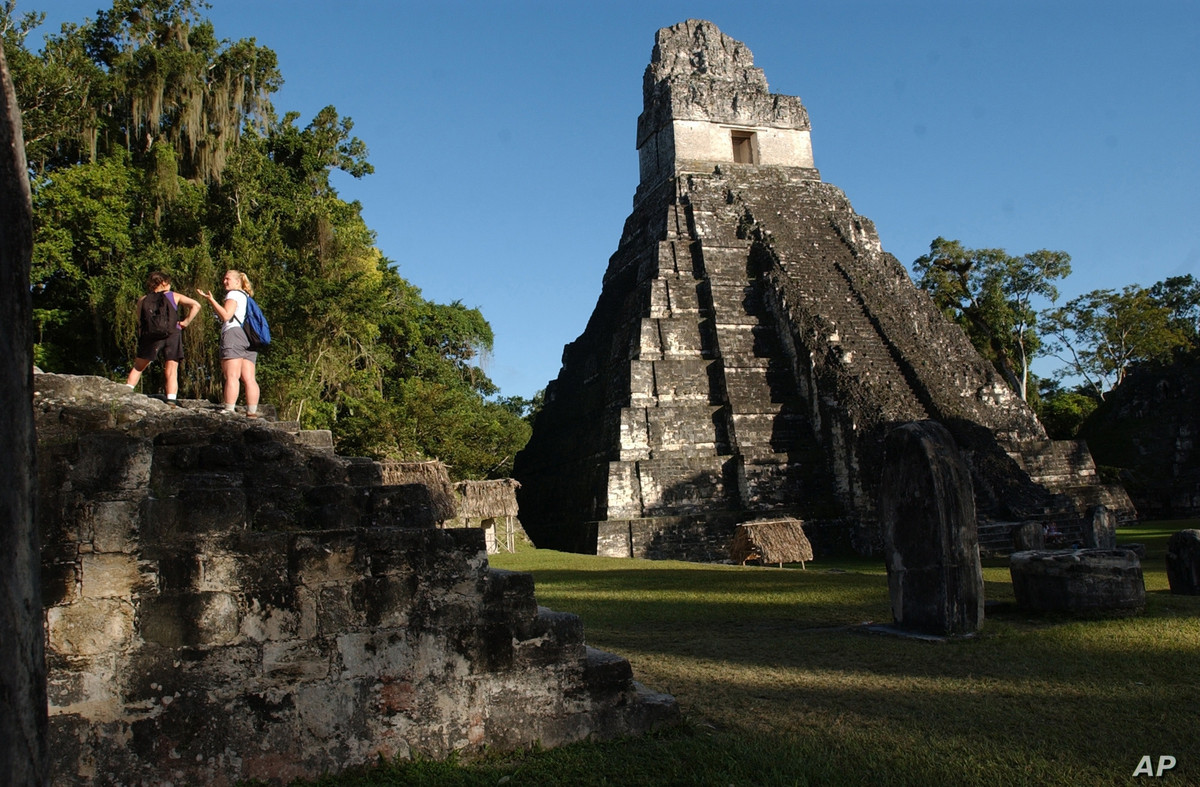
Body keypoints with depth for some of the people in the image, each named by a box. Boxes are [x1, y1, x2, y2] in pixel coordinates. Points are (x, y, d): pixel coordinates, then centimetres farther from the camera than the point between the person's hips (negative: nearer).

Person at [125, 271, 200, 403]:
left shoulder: (143, 300, 14)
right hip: (173, 334, 0)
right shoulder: (174, 296, 13)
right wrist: (186, 322, 3)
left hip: (151, 334, 0)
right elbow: (196, 305, 2)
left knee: (138, 367, 15)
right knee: (171, 371, 2)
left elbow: (140, 322, 7)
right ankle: (171, 401, -9)